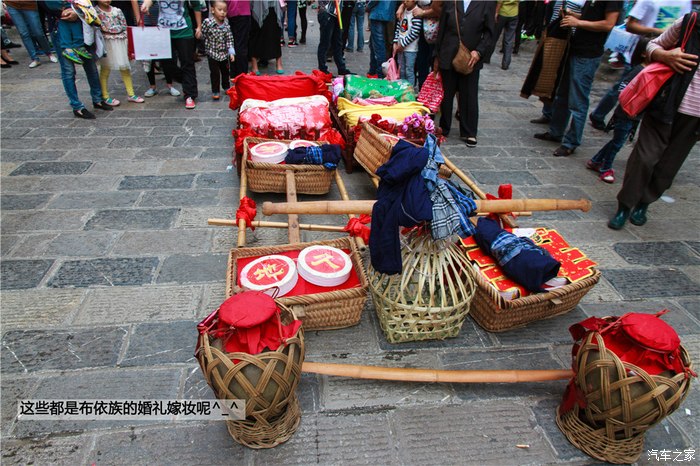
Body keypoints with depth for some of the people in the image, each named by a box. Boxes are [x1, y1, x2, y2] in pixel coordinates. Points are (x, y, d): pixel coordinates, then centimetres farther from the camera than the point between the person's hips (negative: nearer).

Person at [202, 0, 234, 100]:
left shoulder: (226, 24, -5)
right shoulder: (207, 22, -15)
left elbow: (229, 39, -5)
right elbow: (203, 34, -5)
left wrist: (231, 52, -10)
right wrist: (208, 46, -2)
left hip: (224, 53, 4)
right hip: (212, 53, -3)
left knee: (225, 71, 17)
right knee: (215, 72, 0)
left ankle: (226, 87, 37)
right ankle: (215, 91, 12)